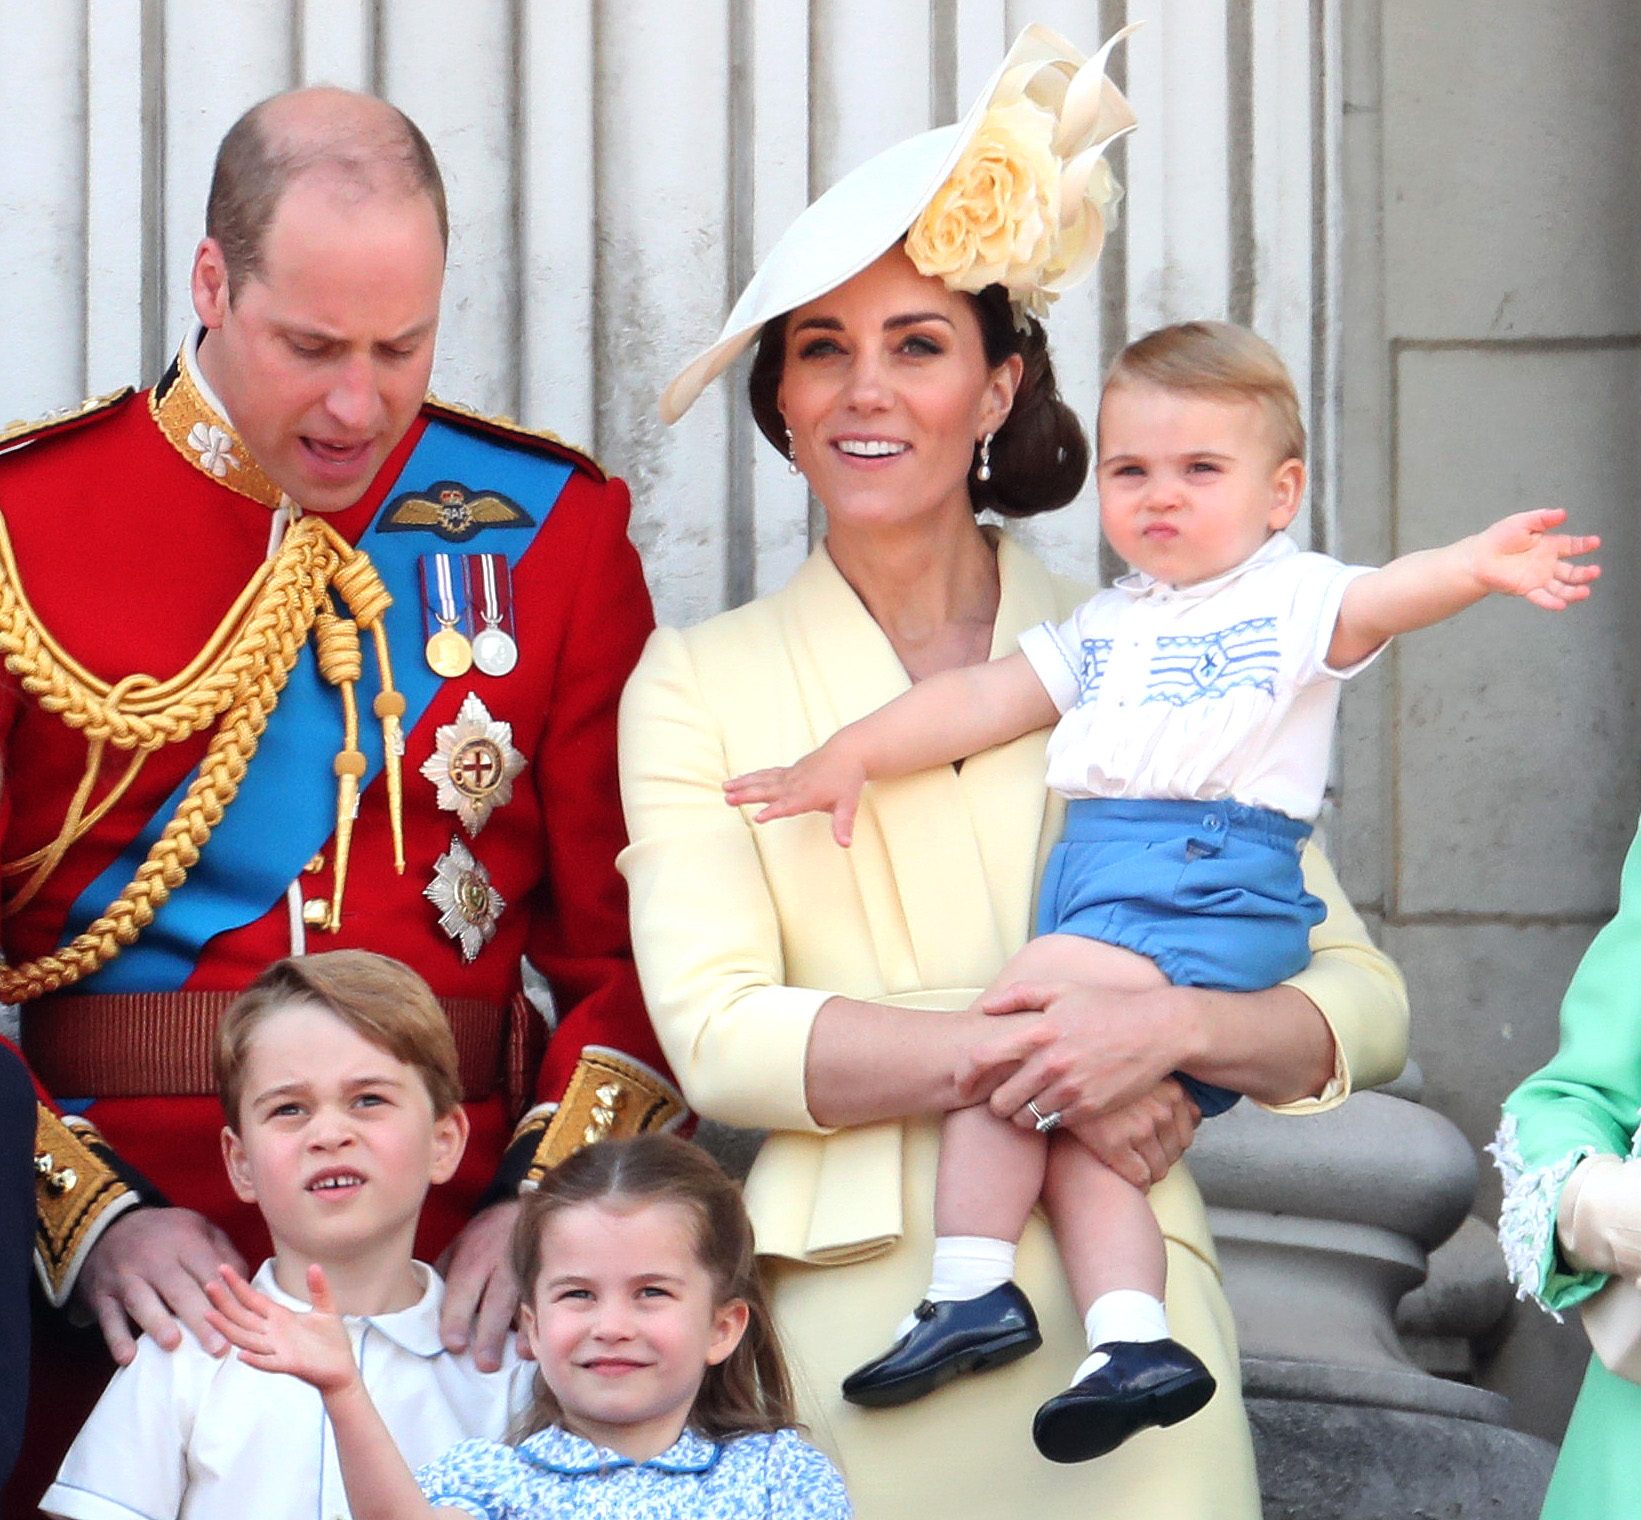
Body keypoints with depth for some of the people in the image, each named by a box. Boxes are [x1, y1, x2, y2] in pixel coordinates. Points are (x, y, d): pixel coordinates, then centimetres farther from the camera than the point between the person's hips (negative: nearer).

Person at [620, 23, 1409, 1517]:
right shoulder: (697, 683, 6)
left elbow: (1362, 1003, 6)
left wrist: (1173, 1023, -15)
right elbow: (716, 1034, -6)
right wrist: (1030, 1060, -15)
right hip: (850, 1320, -1)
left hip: (1119, 1306, 1)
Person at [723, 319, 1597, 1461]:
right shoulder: (1101, 630, 26)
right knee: (1073, 1121, -7)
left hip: (1215, 884, -8)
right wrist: (852, 755, 14)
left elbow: (1380, 599, -15)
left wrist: (1475, 565, -36)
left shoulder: (1291, 598, 4)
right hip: (1096, 876, 8)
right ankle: (1133, 1346, -13)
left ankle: (973, 1291, -18)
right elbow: (983, 701, 25)